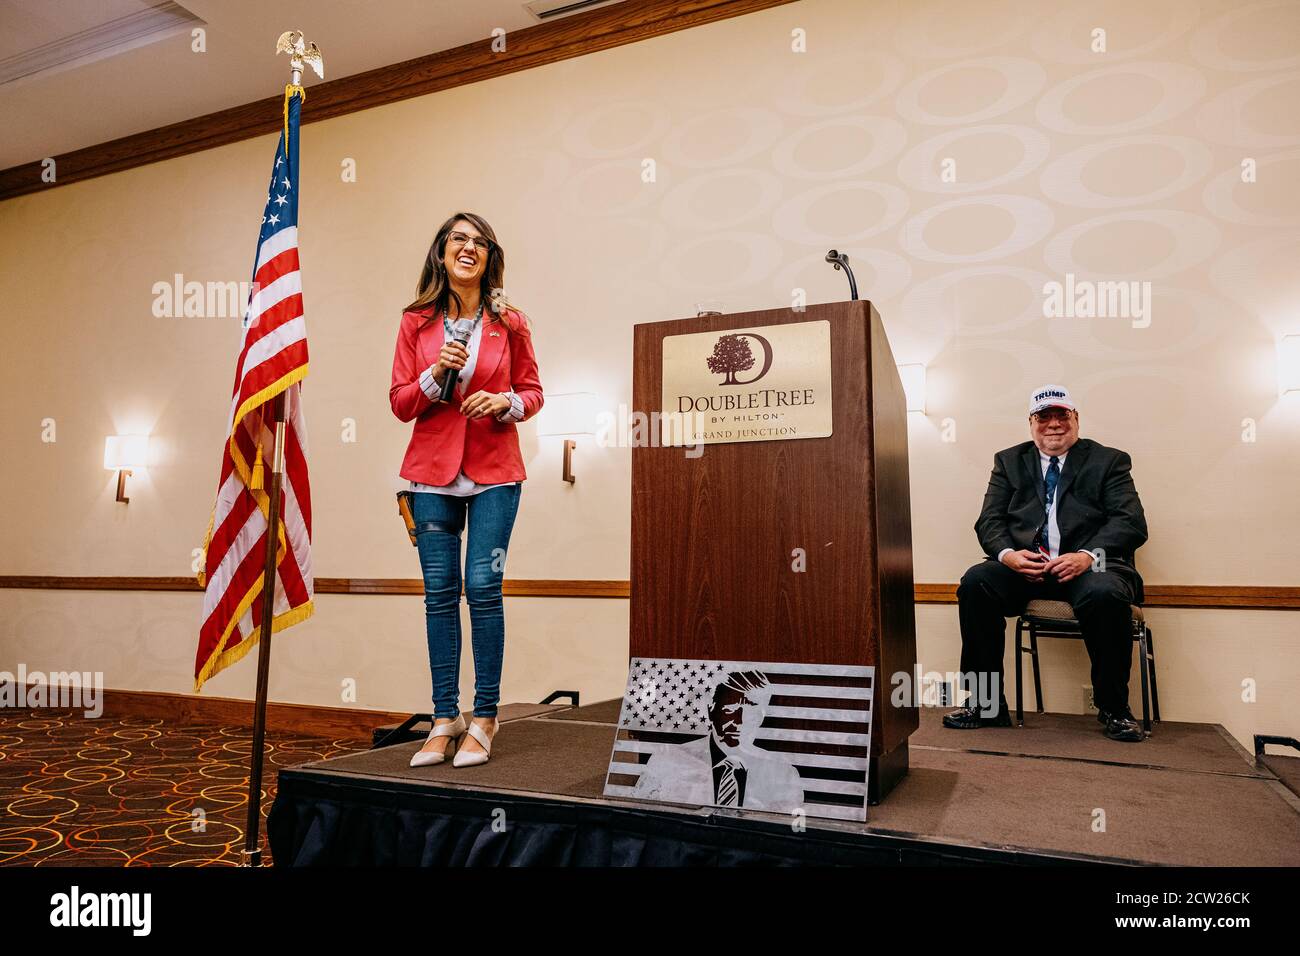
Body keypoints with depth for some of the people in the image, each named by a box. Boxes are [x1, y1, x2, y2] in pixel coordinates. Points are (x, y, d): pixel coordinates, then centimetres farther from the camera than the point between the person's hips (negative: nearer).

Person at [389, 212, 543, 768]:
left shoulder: (510, 324, 6)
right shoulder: (417, 323, 8)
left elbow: (532, 392, 10)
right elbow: (400, 403, 6)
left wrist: (505, 402, -11)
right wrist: (435, 376, -11)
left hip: (493, 472, -1)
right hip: (432, 471, 2)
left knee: (483, 588, -6)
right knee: (440, 593, 2)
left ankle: (484, 719, 5)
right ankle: (444, 719, 12)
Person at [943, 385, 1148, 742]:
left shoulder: (1109, 461, 12)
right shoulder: (1009, 461, 18)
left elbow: (1131, 523, -1)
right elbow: (989, 521, 8)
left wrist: (1088, 556, -20)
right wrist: (1007, 554, -15)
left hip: (1086, 565, -2)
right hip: (1024, 566, 2)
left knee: (1106, 593, -36)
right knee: (975, 582, -27)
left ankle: (1114, 709, -13)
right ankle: (986, 703, -17)